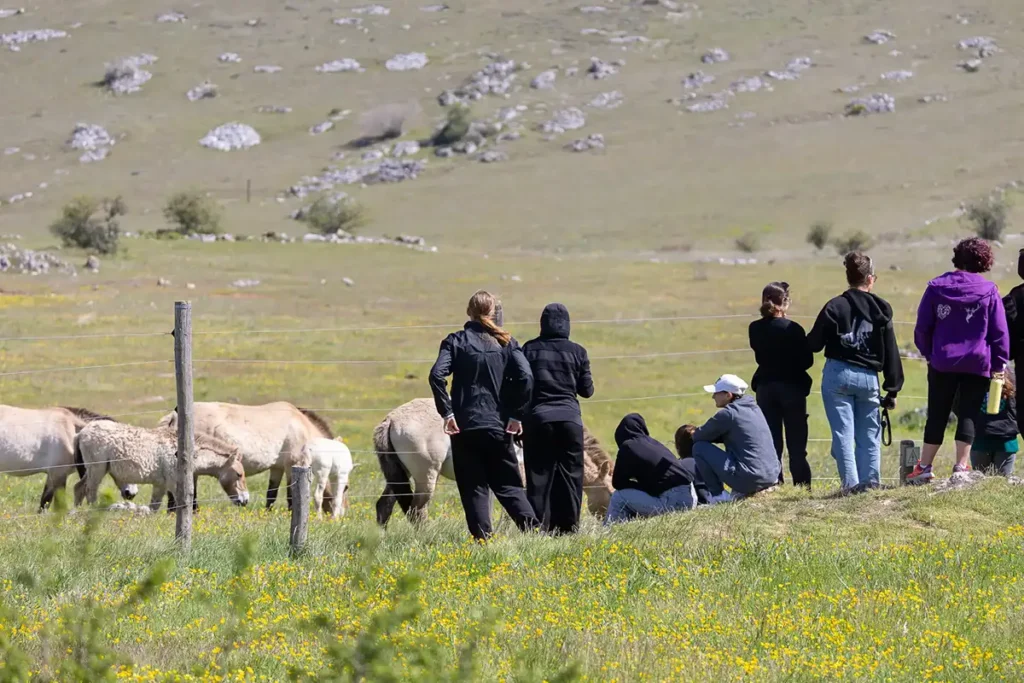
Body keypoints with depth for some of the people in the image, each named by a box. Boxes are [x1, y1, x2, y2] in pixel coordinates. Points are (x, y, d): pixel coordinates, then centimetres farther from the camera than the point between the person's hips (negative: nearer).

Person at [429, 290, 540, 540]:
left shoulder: (456, 341, 0)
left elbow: (437, 375, -14)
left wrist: (447, 412, -9)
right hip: (499, 424, 2)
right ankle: (532, 526, -7)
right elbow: (525, 376, -8)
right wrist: (517, 415, -2)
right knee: (508, 483, 11)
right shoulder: (505, 342, 5)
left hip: (465, 426, -2)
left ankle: (483, 537, -5)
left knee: (473, 487, 4)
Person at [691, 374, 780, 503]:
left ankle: (718, 495, 3)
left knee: (699, 448, 2)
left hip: (748, 478, -8)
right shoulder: (754, 408, 15)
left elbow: (698, 437, 0)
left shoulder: (728, 414, -10)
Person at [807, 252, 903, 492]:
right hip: (868, 378, 2)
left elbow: (813, 344, -2)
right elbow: (891, 352, 3)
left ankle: (851, 482, -8)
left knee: (843, 432, -1)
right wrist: (892, 389, 9)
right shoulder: (881, 309, 2)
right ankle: (870, 479, 5)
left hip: (838, 375, -2)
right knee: (869, 433, 12)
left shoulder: (834, 307, -5)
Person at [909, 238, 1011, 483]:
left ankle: (925, 467, 9)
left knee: (937, 415, 9)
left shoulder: (936, 287, 0)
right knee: (968, 415, 1)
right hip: (977, 364, -2)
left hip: (942, 362, 2)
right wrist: (999, 364, 4)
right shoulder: (989, 291, -4)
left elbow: (922, 327, 3)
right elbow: (999, 331, -2)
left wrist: (928, 353, 15)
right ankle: (961, 467, -4)